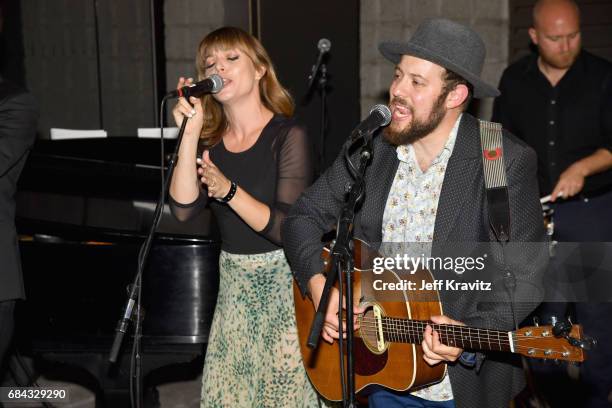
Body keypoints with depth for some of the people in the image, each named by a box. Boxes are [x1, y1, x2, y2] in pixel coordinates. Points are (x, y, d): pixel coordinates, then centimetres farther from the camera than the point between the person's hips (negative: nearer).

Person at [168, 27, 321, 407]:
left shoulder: (288, 136, -13)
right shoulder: (213, 140, 3)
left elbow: (290, 230, -20)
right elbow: (184, 208, -11)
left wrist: (228, 190, -31)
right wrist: (190, 133, -16)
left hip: (284, 286, -5)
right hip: (234, 289, 5)